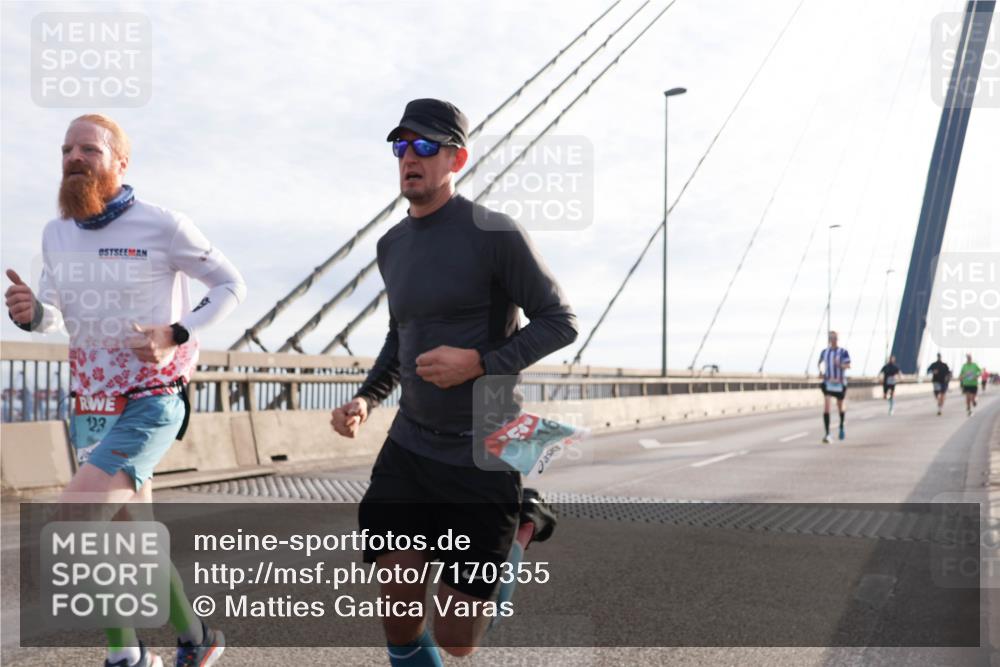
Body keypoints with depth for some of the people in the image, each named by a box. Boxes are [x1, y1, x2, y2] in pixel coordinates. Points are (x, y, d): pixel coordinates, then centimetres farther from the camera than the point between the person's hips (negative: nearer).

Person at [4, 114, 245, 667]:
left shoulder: (163, 227, -12)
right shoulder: (56, 234, 7)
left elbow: (231, 285, -2)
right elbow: (54, 317, 18)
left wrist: (176, 336, -17)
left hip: (150, 405, -7)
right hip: (90, 410, 7)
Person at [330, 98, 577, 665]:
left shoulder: (497, 235, -12)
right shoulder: (392, 244, 9)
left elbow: (561, 322, -8)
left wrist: (480, 362, -22)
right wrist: (366, 399, 4)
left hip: (483, 453, -5)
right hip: (409, 447, 5)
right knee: (399, 615, -1)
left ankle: (522, 524, 32)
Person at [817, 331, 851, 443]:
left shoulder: (843, 352, -4)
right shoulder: (824, 352, 5)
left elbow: (848, 365, -12)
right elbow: (819, 363, 20)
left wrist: (840, 365, -32)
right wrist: (820, 370, -1)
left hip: (840, 383, -1)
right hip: (828, 382, 1)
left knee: (840, 406, 15)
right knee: (826, 405, -16)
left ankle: (841, 427, 44)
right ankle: (827, 434, -18)